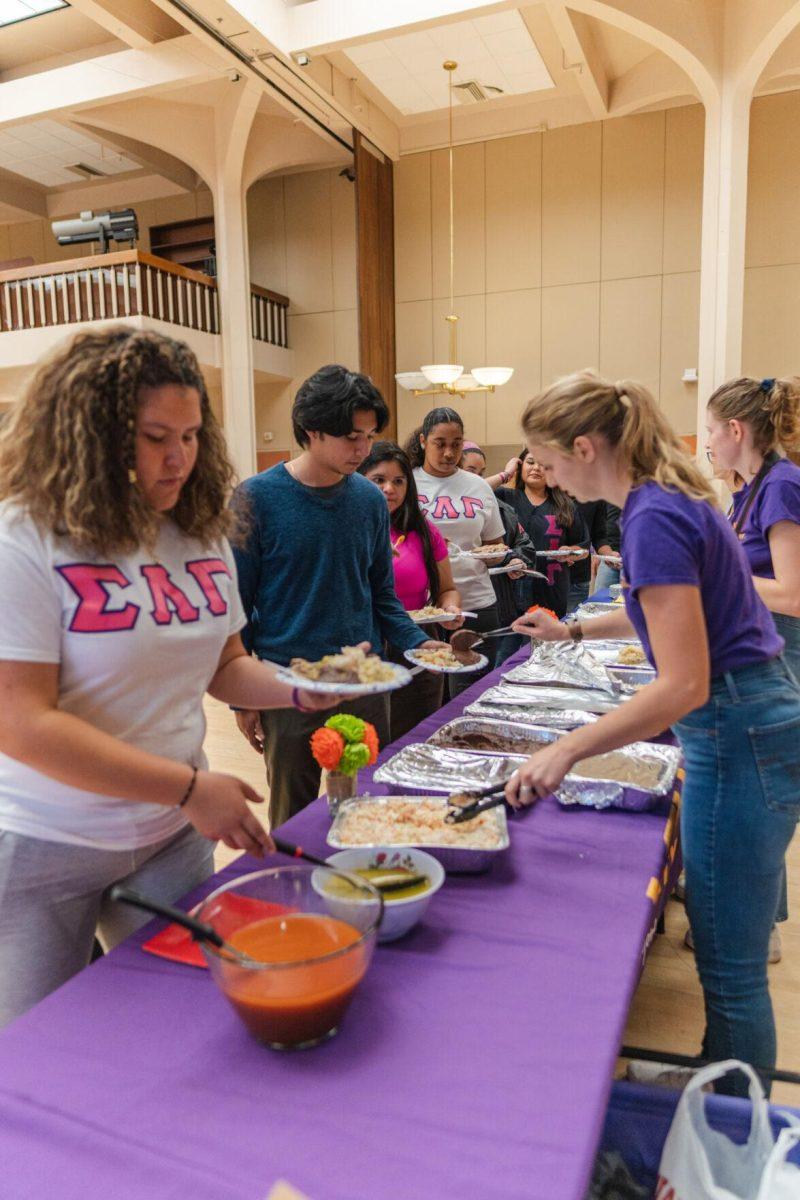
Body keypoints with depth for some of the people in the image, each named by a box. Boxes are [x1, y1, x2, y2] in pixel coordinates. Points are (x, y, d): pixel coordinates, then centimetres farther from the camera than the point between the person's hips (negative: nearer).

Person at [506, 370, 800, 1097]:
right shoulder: (671, 498, 8)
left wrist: (566, 751, -26)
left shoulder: (654, 519, -21)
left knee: (731, 972, 6)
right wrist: (574, 631, 24)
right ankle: (739, 1107, 42)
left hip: (738, 738, -10)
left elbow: (685, 684, -26)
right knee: (733, 957, 23)